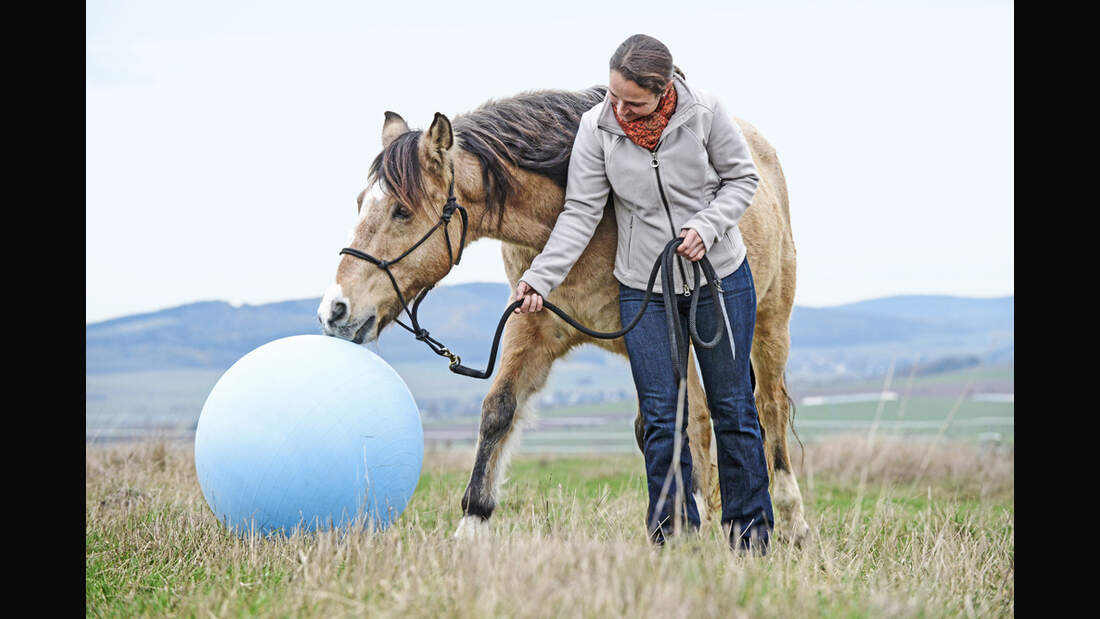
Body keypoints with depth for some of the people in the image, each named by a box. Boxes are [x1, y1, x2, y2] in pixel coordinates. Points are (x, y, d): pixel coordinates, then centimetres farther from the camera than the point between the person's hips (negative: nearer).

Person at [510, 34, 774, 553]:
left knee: (732, 406, 8)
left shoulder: (704, 113, -14)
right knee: (661, 416, 0)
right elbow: (581, 213, -9)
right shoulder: (597, 127, -11)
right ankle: (674, 531, 10)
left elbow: (742, 178, -2)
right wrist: (540, 277, -19)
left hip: (721, 278, -1)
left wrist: (707, 226, -18)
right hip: (644, 290, 1)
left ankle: (750, 525, 21)